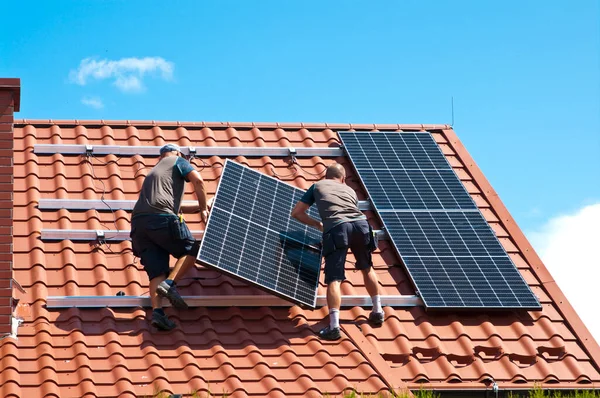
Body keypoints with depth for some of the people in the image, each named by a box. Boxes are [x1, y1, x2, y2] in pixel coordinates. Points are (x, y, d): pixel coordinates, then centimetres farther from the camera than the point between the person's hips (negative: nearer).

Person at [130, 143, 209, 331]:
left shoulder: (154, 171, 38)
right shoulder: (178, 161, 17)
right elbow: (198, 181, -1)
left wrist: (197, 208, 45)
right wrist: (203, 208, 9)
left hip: (138, 222, 7)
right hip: (162, 219, -6)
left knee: (157, 271, 1)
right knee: (191, 249, 10)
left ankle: (157, 311, -18)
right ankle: (170, 283, -11)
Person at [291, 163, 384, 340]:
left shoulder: (317, 186, 28)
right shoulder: (350, 190, 34)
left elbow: (296, 213, 27)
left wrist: (317, 224, 39)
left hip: (336, 228, -3)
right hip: (360, 223, 3)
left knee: (334, 279, -9)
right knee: (367, 267, 28)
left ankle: (334, 326, -23)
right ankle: (378, 311, 32)